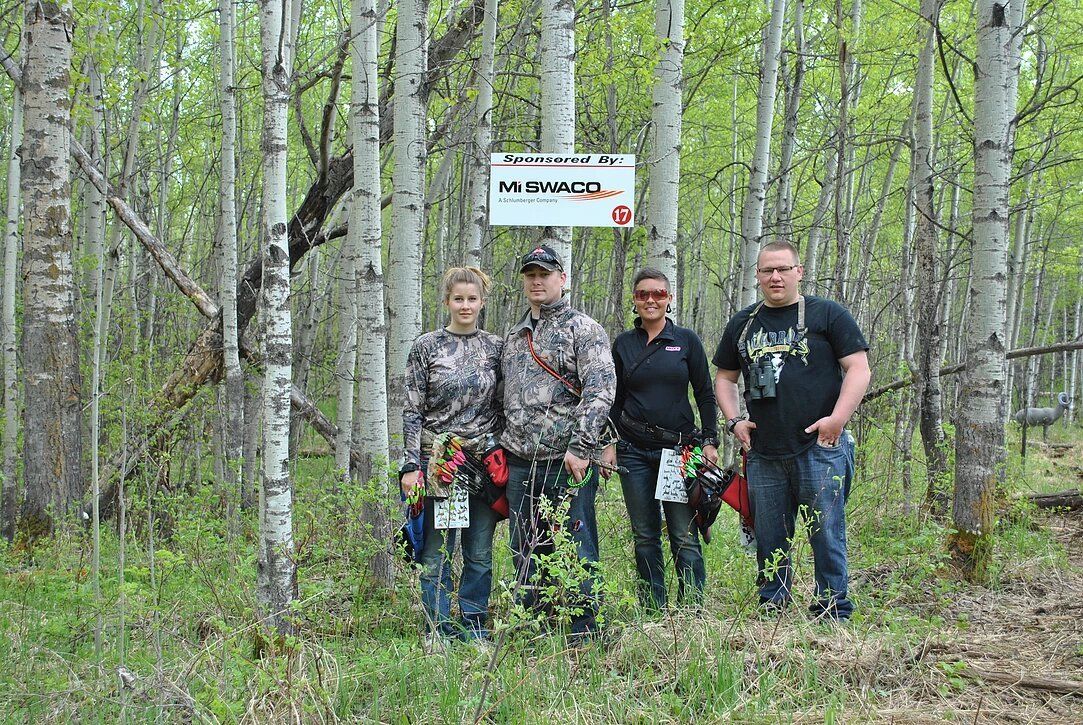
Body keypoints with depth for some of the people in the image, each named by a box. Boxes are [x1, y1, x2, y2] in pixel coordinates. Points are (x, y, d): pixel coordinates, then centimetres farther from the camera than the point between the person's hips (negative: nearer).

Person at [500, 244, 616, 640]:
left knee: (577, 555, -2)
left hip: (567, 463, -7)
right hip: (520, 466, 7)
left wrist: (579, 449, -19)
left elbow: (601, 391, -13)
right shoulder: (513, 337, 18)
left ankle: (583, 637, 6)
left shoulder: (582, 329, -3)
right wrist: (500, 451, 16)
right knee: (526, 558, 11)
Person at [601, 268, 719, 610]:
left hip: (680, 449, -2)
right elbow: (615, 399, 13)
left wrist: (709, 441, -2)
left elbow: (705, 394, 5)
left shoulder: (686, 340, 4)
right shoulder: (623, 343, 9)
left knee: (684, 536, -6)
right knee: (645, 536, 5)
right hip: (634, 451, 2)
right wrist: (608, 443, 4)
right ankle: (652, 610, 12)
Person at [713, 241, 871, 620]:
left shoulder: (828, 314, 2)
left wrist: (837, 418, -13)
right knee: (769, 539, 9)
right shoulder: (742, 324, 15)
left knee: (827, 533, -5)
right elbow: (724, 377, 23)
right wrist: (734, 421, 8)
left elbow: (858, 369, -2)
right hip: (764, 453, 4)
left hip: (820, 448, -4)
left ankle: (833, 613, 4)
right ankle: (771, 611, 20)